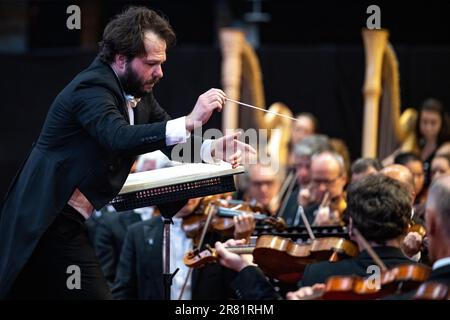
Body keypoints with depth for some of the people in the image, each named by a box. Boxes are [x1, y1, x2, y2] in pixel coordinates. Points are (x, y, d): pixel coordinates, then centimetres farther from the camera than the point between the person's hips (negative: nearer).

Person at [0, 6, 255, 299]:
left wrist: (214, 148, -12)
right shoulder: (92, 88, -19)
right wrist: (190, 122, -42)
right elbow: (120, 138, -36)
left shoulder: (138, 89, 9)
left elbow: (173, 141, 9)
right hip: (47, 223, -10)